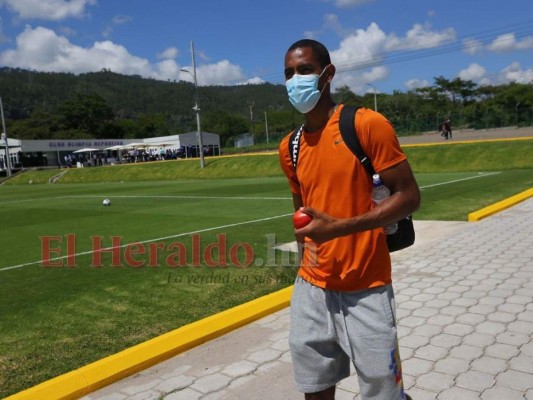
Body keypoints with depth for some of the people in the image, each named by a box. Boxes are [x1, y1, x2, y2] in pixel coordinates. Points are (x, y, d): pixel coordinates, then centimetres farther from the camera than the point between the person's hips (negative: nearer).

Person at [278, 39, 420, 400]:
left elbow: (409, 196, -11)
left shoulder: (368, 124, -10)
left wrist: (340, 227, -21)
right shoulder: (290, 147, 8)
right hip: (312, 288, 5)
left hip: (365, 290, -5)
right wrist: (306, 266, 12)